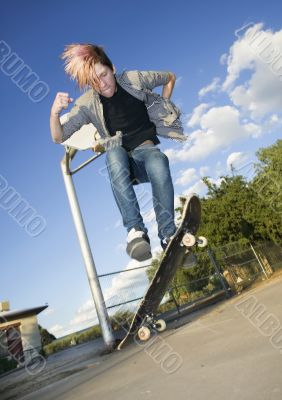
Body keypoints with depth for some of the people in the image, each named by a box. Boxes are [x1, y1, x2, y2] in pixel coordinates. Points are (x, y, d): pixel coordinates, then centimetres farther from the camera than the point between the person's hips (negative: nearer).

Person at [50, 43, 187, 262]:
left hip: (147, 149, 0)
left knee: (159, 162, -38)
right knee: (114, 152, -38)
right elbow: (59, 137, -8)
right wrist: (55, 113, -27)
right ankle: (135, 231, -40)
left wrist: (162, 109, 7)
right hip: (121, 161, 0)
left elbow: (170, 77, 14)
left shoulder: (134, 79, -3)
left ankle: (168, 235, -29)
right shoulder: (88, 103, -5)